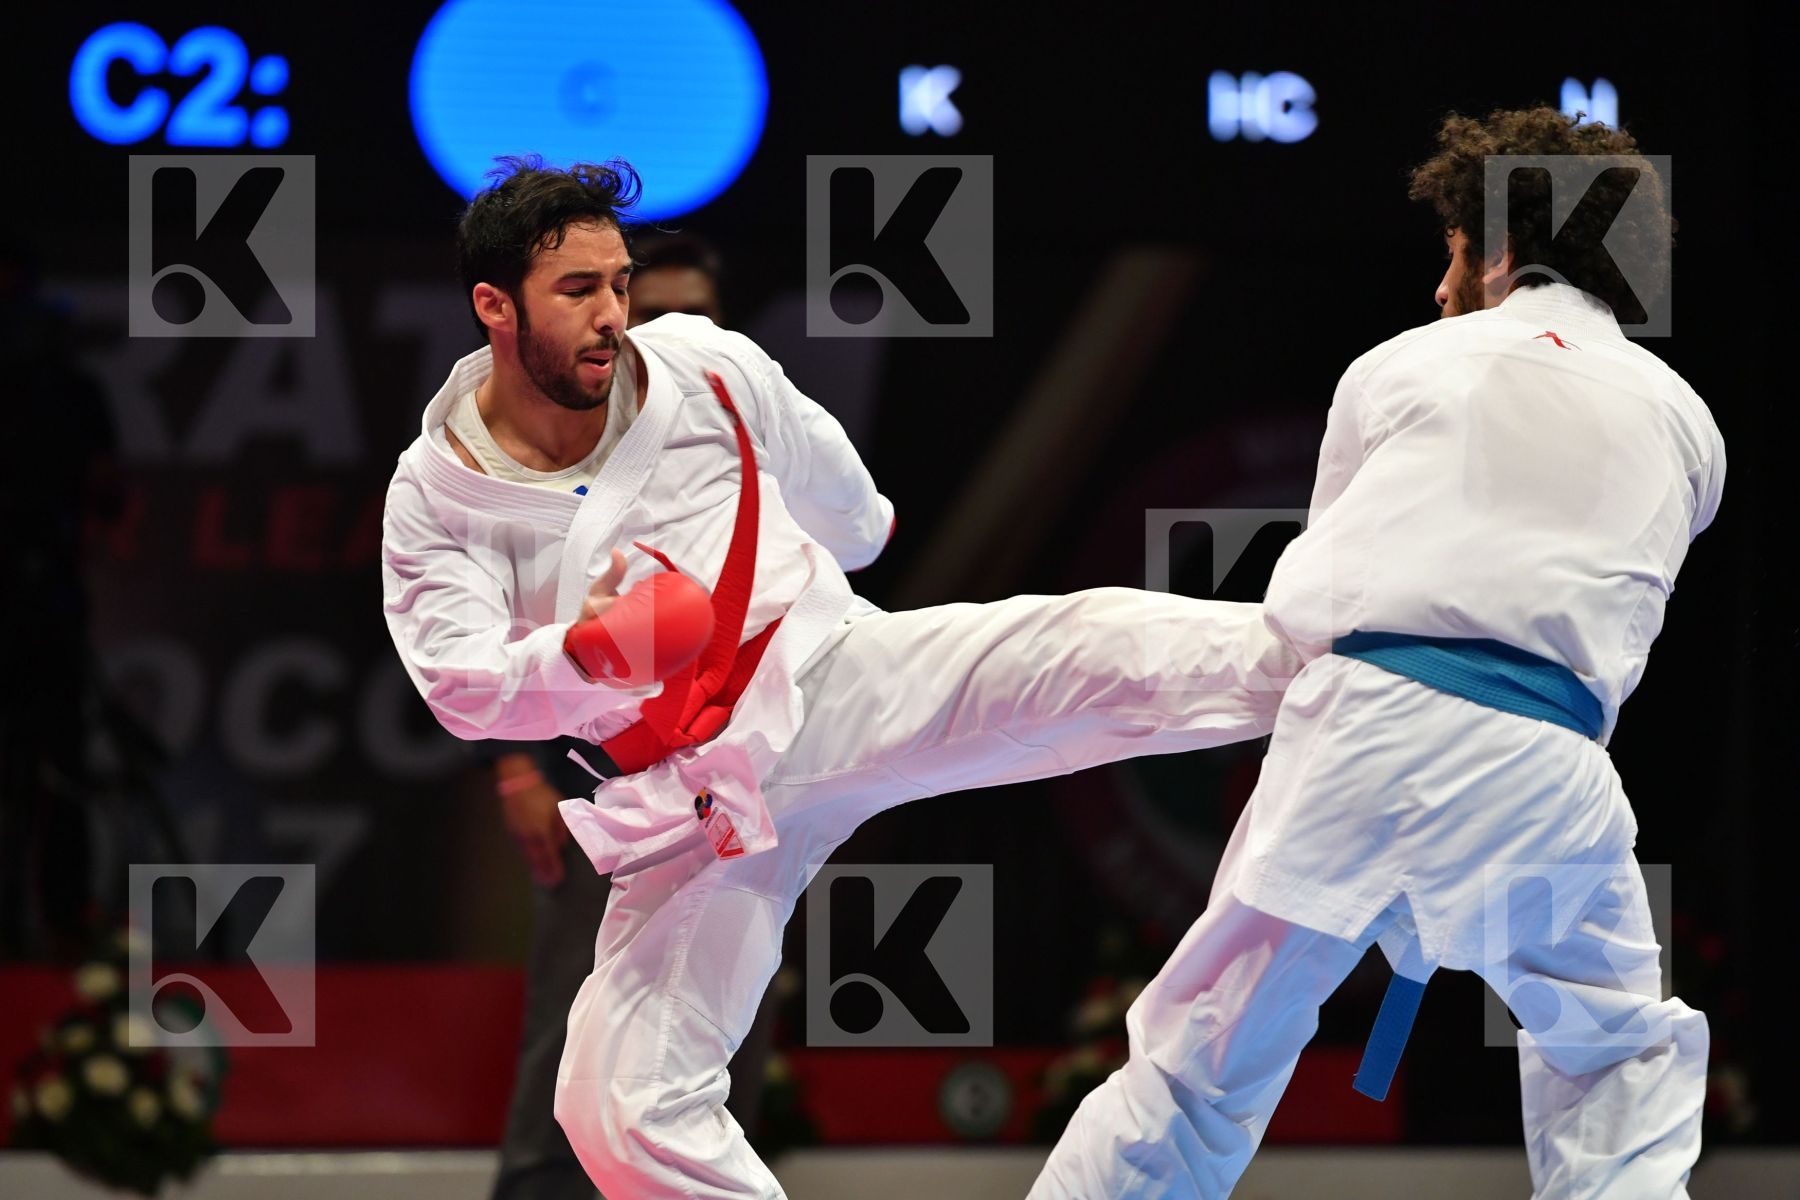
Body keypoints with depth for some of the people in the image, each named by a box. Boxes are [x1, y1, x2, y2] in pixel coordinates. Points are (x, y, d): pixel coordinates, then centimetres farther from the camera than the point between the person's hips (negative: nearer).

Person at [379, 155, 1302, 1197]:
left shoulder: (705, 369, -3)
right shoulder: (435, 499, -4)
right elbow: (465, 687, -15)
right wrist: (583, 655, -33)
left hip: (830, 677, -1)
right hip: (685, 798, 1)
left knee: (1094, 652, -24)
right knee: (624, 1106, -6)